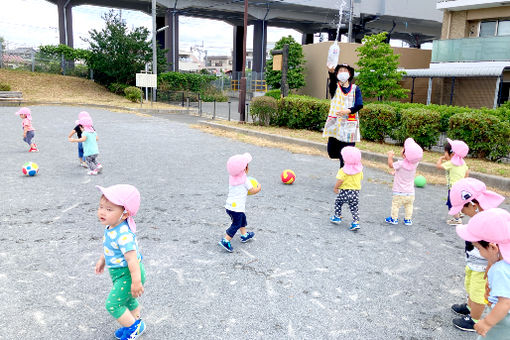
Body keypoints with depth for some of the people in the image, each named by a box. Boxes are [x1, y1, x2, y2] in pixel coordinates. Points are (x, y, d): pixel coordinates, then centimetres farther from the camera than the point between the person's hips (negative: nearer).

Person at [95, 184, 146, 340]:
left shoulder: (123, 235, -34)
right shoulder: (111, 228, -3)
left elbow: (132, 258, -34)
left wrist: (136, 282, -32)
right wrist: (102, 260, 26)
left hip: (127, 275, -10)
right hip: (120, 273, 10)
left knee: (112, 304, -3)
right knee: (127, 300, 26)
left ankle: (133, 327, 16)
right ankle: (135, 322, 47)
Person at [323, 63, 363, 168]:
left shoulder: (355, 89, 8)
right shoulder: (335, 87, 6)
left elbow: (359, 105, -4)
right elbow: (332, 80, -18)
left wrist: (348, 110, -23)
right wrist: (331, 72, -41)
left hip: (350, 125, -1)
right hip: (335, 124, 1)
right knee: (332, 152, 4)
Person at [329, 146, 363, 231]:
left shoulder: (343, 171, -16)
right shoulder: (359, 170, 2)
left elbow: (340, 180, -20)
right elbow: (361, 178, 13)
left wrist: (335, 188, -6)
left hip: (345, 190, -4)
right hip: (356, 191, 4)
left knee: (338, 202, 20)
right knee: (354, 208, 8)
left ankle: (337, 217, 26)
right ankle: (356, 222, -1)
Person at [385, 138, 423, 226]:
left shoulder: (401, 164, -24)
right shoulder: (415, 164, -9)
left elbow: (391, 165, -9)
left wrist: (390, 156, 4)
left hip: (399, 192, -5)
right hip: (410, 192, 5)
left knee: (395, 205, 10)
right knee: (409, 205, 18)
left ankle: (394, 218, 18)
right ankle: (408, 219, 23)